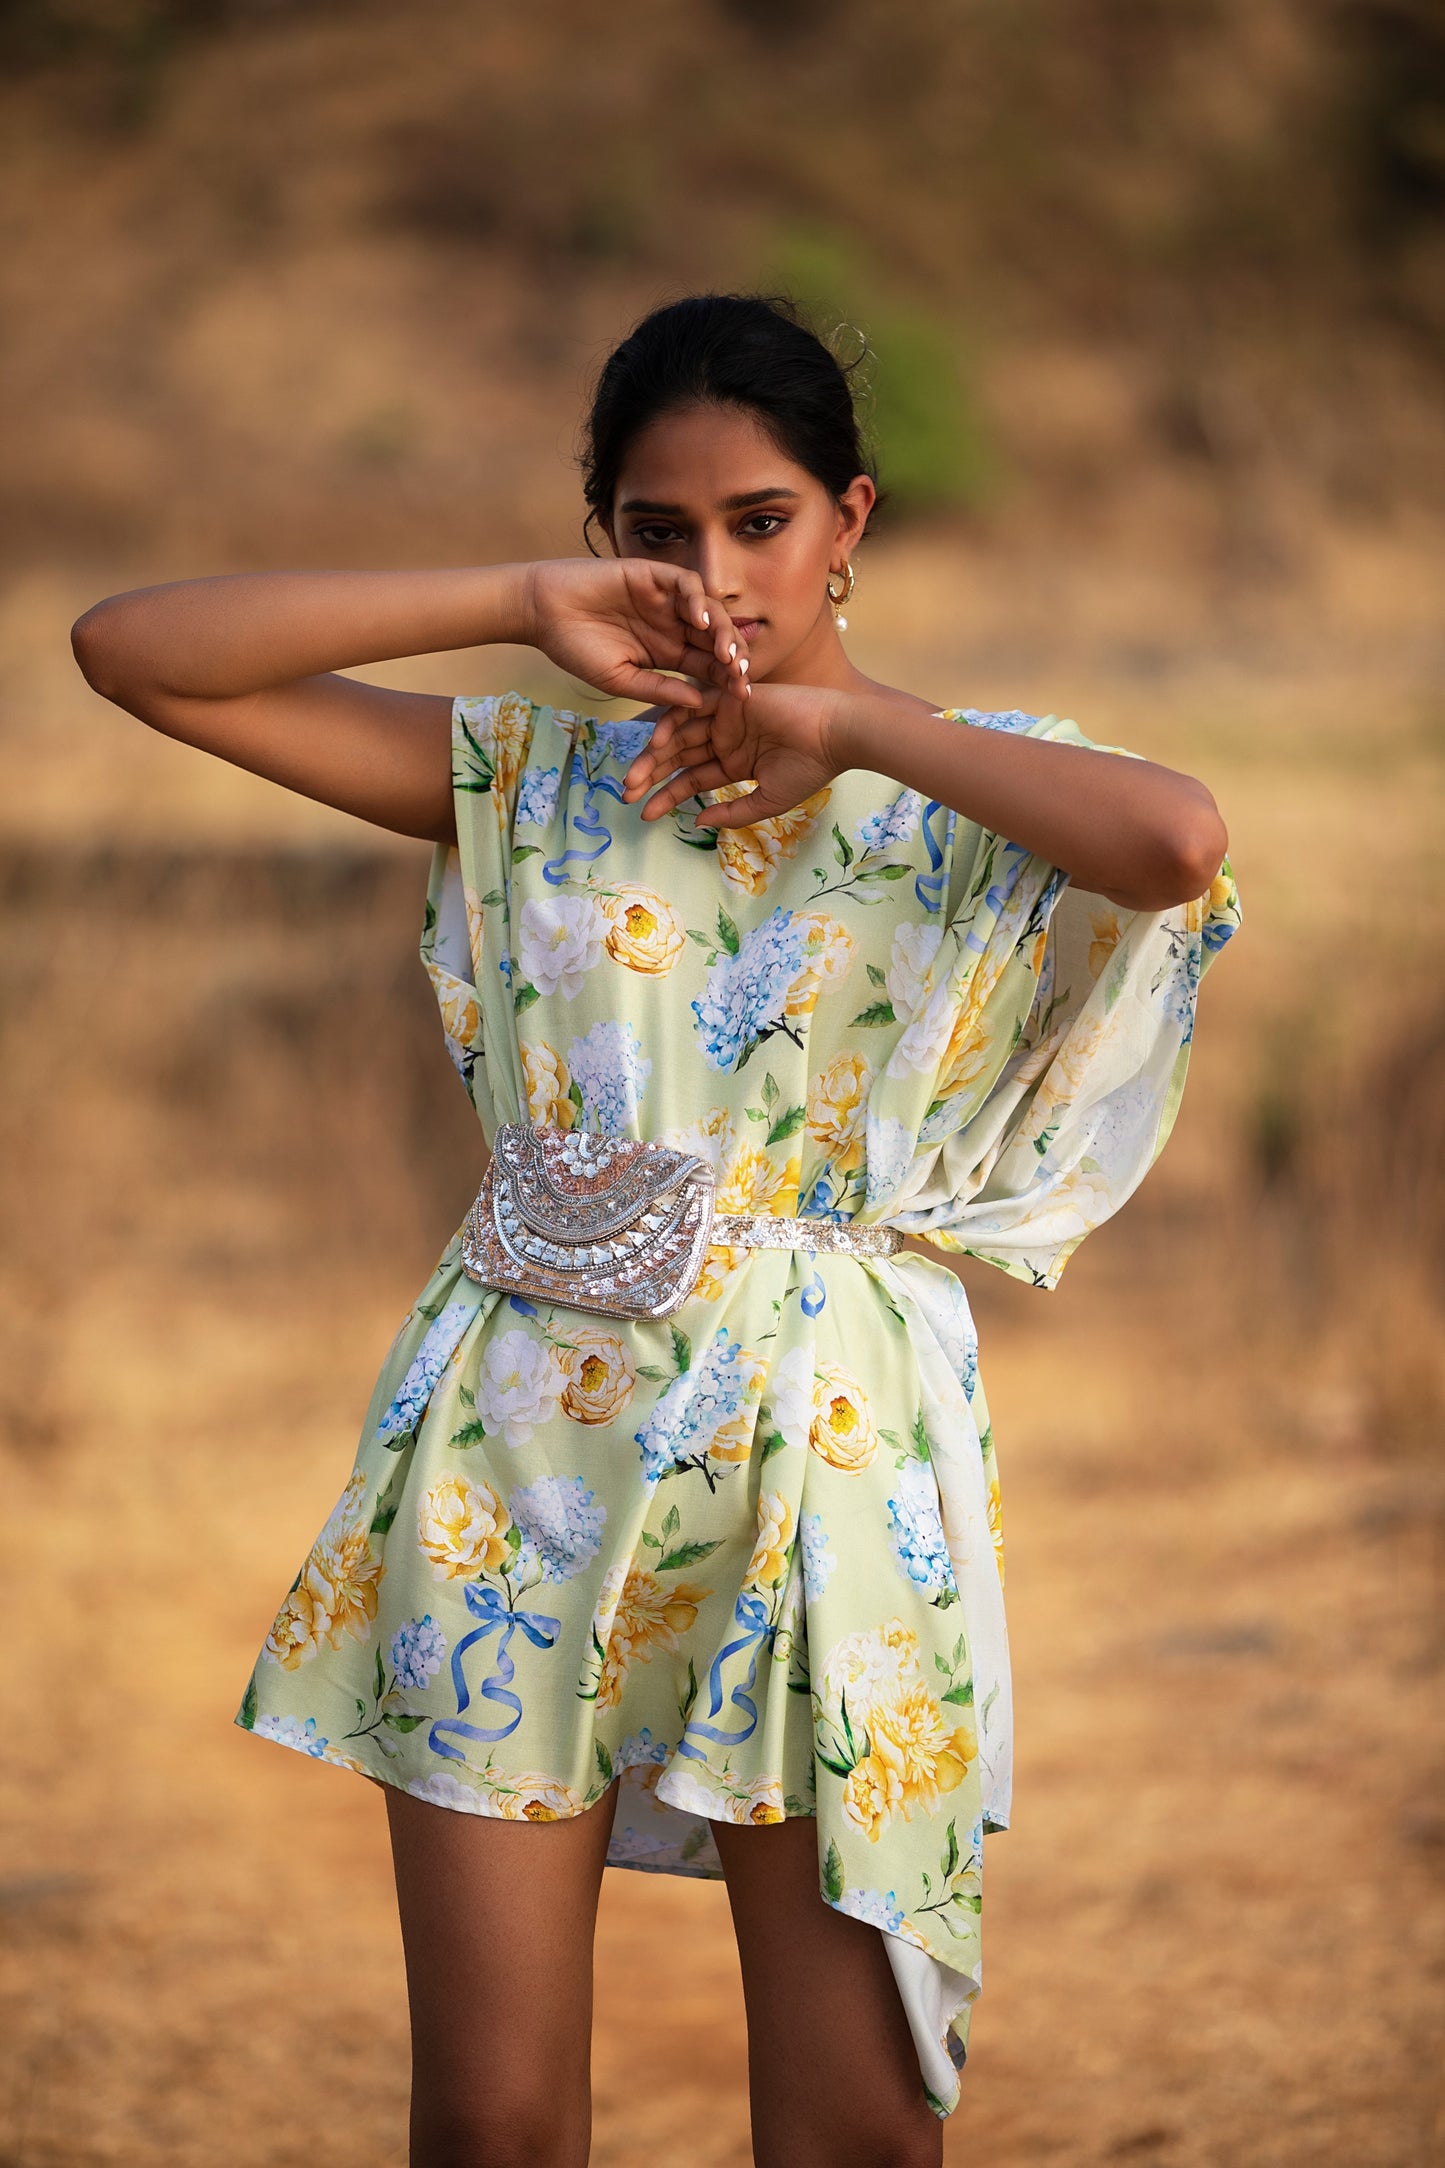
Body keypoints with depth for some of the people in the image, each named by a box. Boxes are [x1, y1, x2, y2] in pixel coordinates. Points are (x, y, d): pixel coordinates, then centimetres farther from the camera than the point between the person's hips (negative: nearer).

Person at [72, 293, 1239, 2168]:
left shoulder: (963, 797, 2)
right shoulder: (531, 779, 8)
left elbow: (1178, 839, -23)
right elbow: (133, 648, 0)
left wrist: (840, 718, -12)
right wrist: (521, 606, -4)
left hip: (824, 1451, -1)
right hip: (528, 1446, 1)